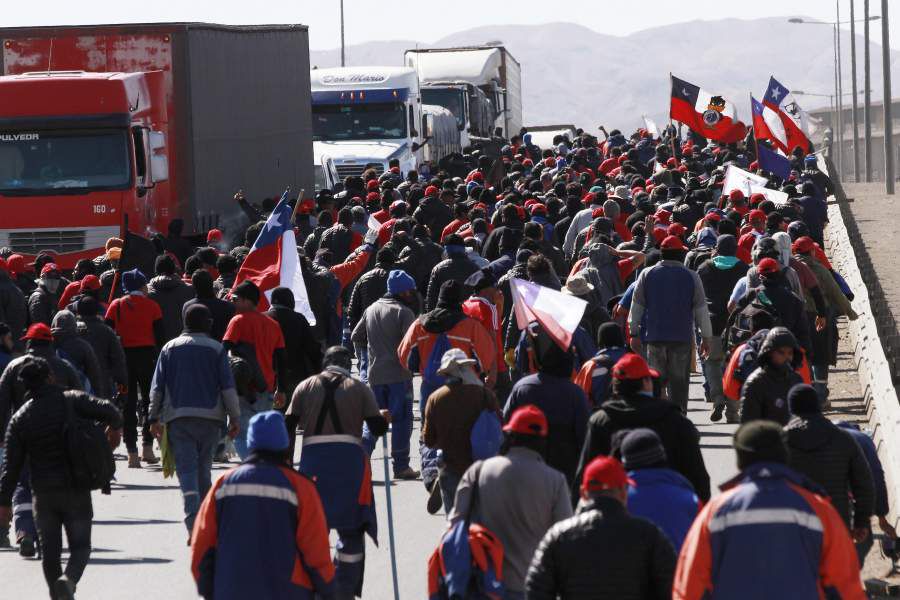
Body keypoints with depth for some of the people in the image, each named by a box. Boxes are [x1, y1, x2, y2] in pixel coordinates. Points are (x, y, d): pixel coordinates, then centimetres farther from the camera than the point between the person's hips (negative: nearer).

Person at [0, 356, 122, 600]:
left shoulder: (20, 418, 1)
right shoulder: (72, 401, -6)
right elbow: (108, 411, -14)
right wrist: (115, 427, 10)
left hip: (44, 494, 2)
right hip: (76, 490, -2)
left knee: (49, 550, 13)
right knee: (80, 545, 4)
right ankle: (69, 579, -24)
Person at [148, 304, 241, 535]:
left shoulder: (170, 348, 7)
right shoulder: (217, 349, 2)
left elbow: (157, 386, 5)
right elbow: (227, 386, -2)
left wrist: (154, 418, 12)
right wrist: (235, 418, 4)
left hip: (177, 418, 0)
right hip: (209, 418, 0)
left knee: (186, 470, -6)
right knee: (204, 470, 14)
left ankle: (193, 522, -24)